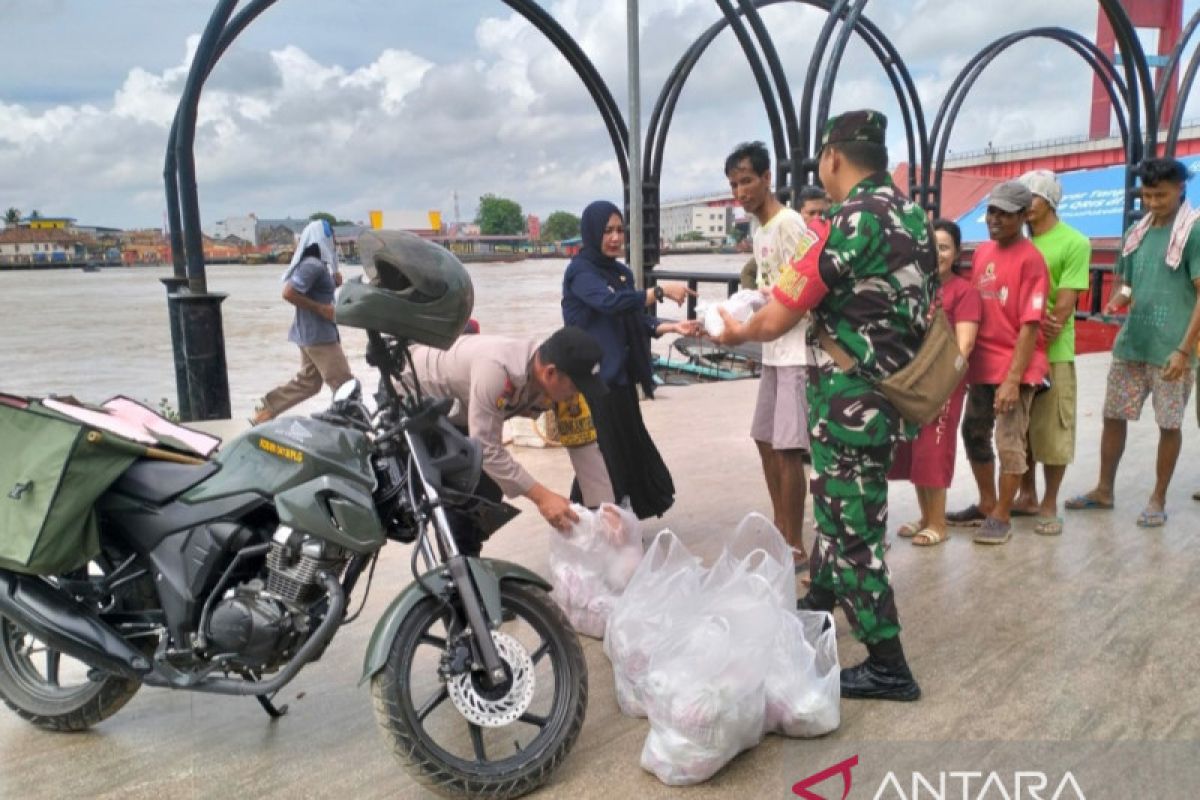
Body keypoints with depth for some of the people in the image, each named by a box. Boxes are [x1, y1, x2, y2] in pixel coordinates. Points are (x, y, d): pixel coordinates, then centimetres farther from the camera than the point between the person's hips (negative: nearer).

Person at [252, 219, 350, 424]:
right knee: (343, 384, -4)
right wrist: (321, 309, -20)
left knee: (307, 381, 17)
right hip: (318, 334, -10)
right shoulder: (312, 265, -18)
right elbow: (289, 293, -24)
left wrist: (334, 282, 3)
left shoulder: (319, 264, 13)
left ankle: (264, 409, 22)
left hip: (313, 334, 10)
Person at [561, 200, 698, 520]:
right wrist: (660, 290, -25)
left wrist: (674, 326, -2)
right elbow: (612, 303, -27)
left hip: (620, 376, 8)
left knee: (629, 449, 12)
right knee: (602, 457, -7)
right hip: (594, 380, -8)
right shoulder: (580, 271, -9)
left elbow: (637, 321, 12)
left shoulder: (622, 272, 15)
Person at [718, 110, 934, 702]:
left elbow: (775, 320, -19)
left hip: (850, 401, -9)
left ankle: (887, 667, 14)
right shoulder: (912, 215, 7)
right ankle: (818, 604, 44)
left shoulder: (849, 222, -20)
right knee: (839, 507, 24)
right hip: (891, 391, 9)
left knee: (852, 527, 2)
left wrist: (736, 332, 3)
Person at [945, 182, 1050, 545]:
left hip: (1014, 368, -7)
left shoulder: (1030, 259, -12)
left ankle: (1002, 517, 14)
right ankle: (986, 505, 32)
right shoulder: (981, 252, 9)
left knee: (1009, 442, 0)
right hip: (982, 362, 8)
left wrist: (1013, 378, -20)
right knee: (974, 434, 15)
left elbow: (1030, 325, -16)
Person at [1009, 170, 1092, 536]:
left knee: (1052, 429, 3)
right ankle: (1026, 495, 26)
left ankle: (1049, 504, 15)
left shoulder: (1074, 243, -4)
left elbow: (1066, 302, -10)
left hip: (1053, 352, -4)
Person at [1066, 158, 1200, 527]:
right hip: (1130, 344, 6)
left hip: (1170, 349, -5)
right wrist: (1116, 302, -6)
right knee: (1113, 416, 10)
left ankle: (1158, 499, 19)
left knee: (1169, 424, 6)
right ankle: (1104, 490, 24)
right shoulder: (1135, 232, 9)